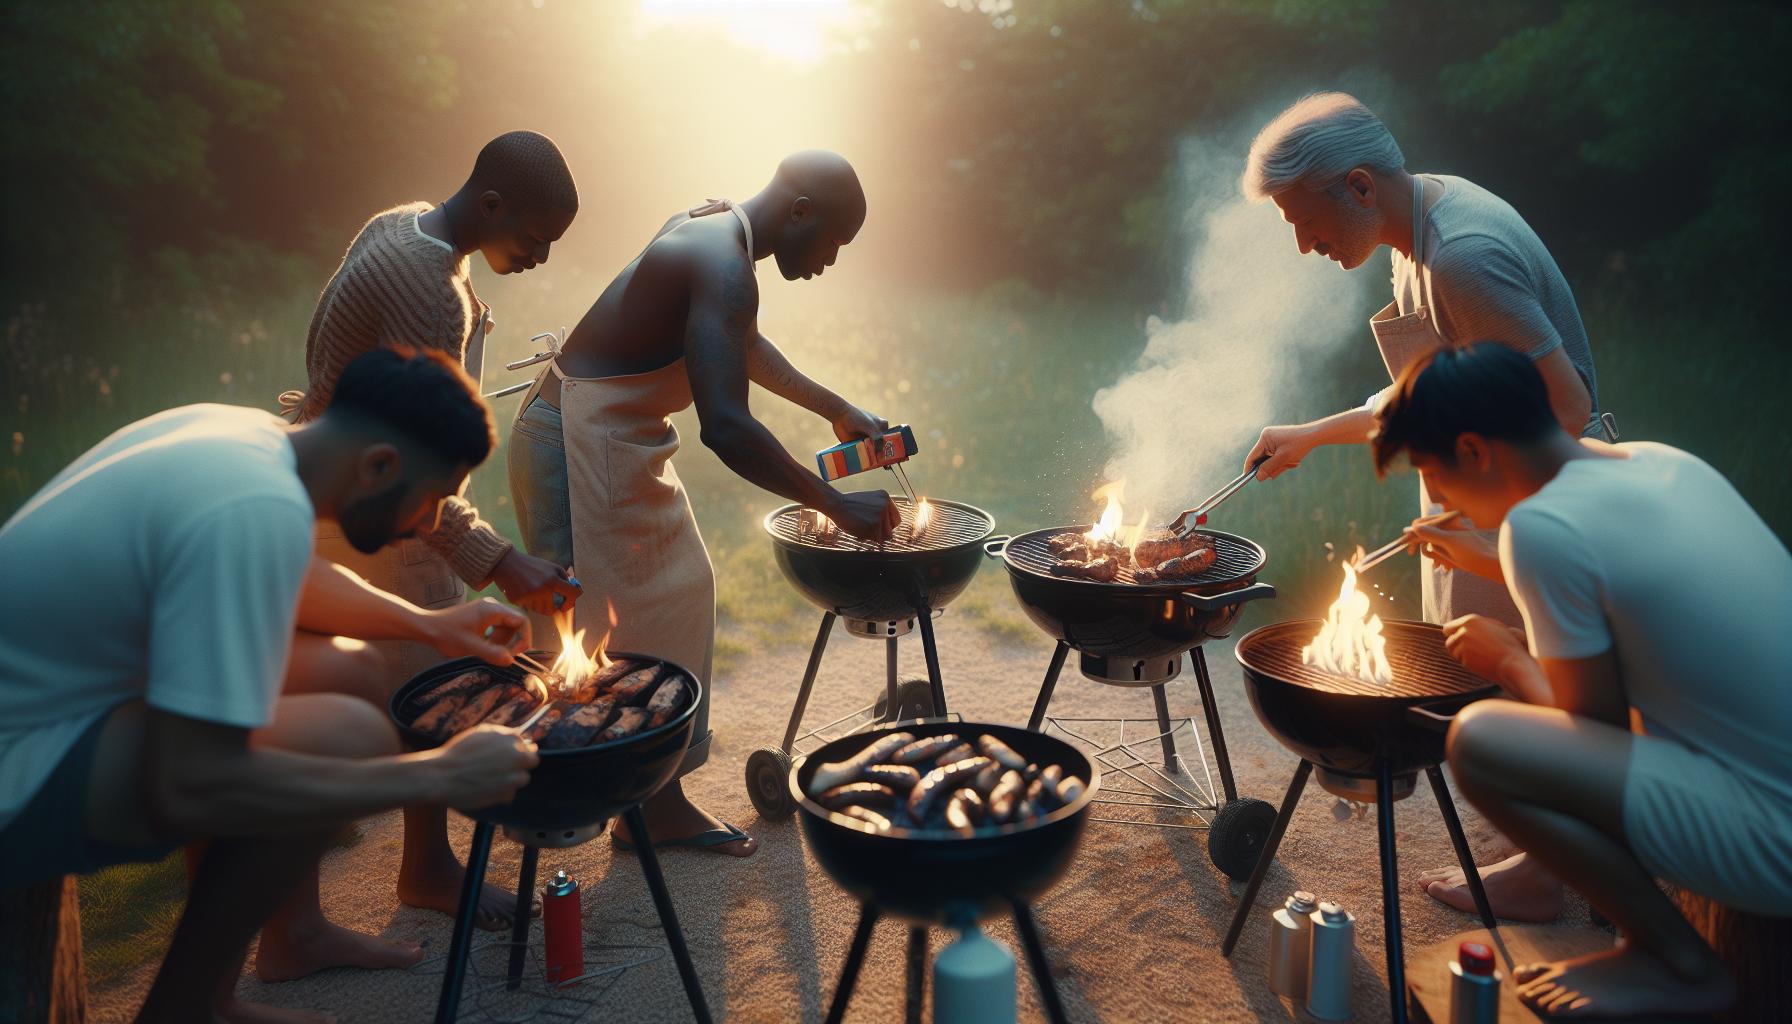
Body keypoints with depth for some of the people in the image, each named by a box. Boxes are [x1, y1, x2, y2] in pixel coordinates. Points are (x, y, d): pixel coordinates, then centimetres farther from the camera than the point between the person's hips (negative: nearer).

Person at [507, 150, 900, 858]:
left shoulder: (711, 229, 9)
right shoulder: (724, 267, -23)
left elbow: (744, 345, 28)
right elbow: (726, 429, -33)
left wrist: (836, 409, 29)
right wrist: (837, 506, -25)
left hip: (613, 437, 11)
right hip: (580, 444, -11)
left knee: (677, 599, 15)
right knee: (596, 628, -3)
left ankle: (660, 804, 26)